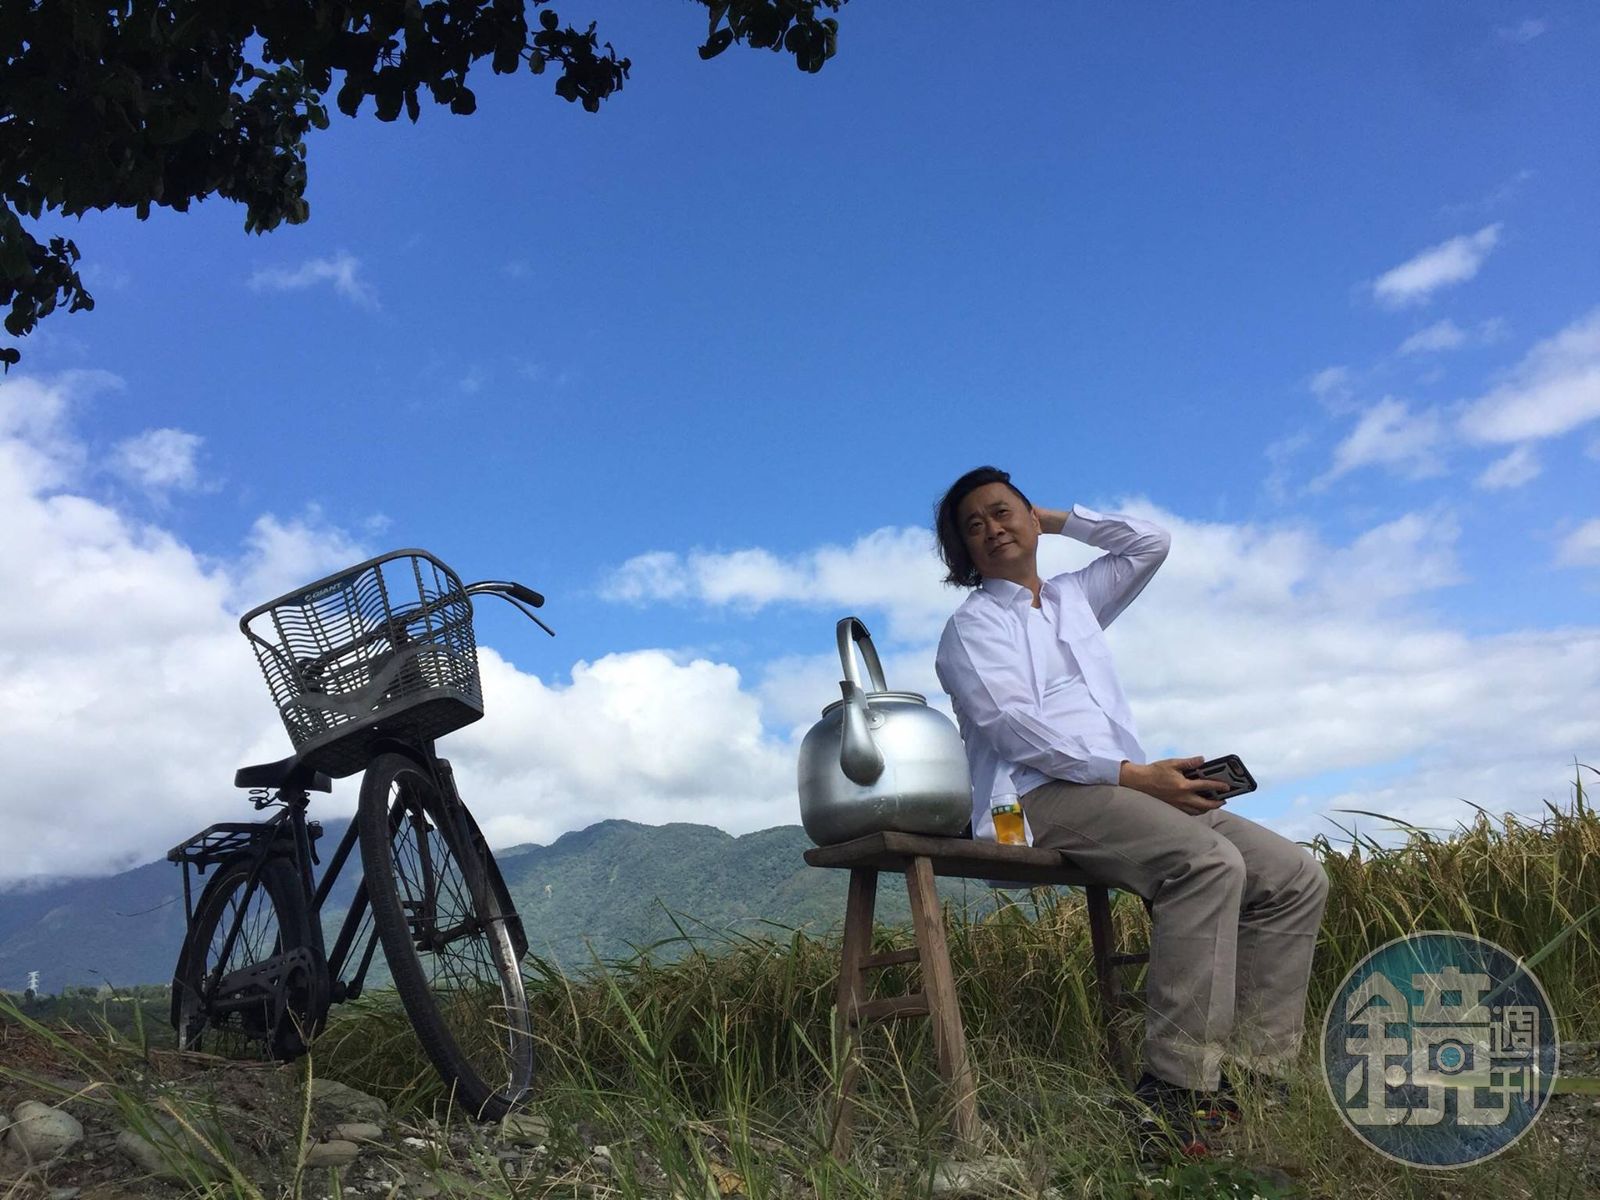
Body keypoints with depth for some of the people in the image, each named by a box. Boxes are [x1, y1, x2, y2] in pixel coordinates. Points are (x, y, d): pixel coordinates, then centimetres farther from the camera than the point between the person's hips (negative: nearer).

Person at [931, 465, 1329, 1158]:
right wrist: (1133, 775, -17)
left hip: (1123, 788, 7)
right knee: (1209, 863, -32)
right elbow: (1012, 723, -8)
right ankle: (1175, 1094, -31)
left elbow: (1151, 543, 31)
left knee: (1296, 878, -7)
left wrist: (1056, 519, 27)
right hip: (1042, 795, -7)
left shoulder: (1075, 598, 28)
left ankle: (1253, 1074, -12)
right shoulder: (973, 624, 8)